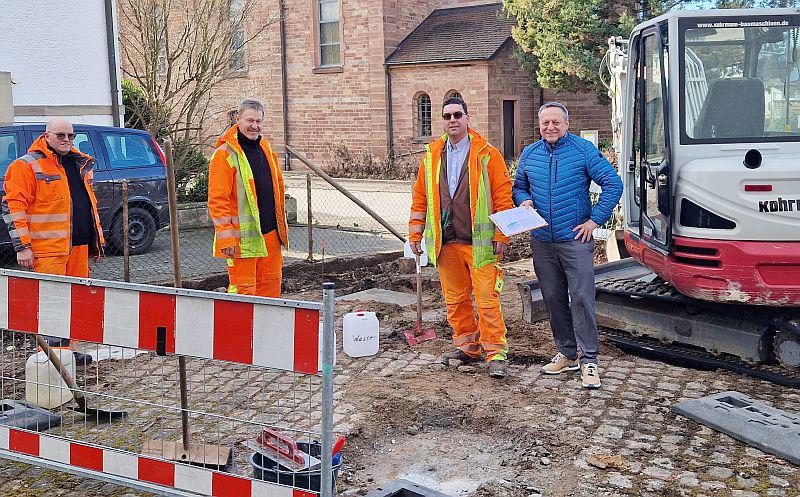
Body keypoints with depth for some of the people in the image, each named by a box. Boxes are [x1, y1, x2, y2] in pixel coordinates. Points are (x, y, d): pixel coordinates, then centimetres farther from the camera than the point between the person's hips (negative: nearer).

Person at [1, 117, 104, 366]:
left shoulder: (80, 164, 18)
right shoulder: (27, 166, -4)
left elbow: (89, 202, 27)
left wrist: (96, 239, 24)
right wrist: (22, 247, -14)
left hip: (79, 244, 7)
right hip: (48, 247, -7)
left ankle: (65, 349, 21)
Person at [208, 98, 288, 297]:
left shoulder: (265, 147, 14)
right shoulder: (225, 153, -10)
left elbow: (278, 184, 23)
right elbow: (217, 199, -14)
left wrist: (282, 223, 20)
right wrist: (226, 237, -18)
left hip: (270, 232, 8)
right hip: (243, 236, -7)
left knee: (271, 281, 14)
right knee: (243, 288, -3)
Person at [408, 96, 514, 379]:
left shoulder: (487, 155, -1)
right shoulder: (432, 156, 12)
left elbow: (503, 196, -3)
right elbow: (420, 197, 15)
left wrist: (501, 235, -8)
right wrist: (416, 233, 11)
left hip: (479, 242, -4)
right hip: (446, 242, 5)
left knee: (487, 299, -6)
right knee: (455, 299, 11)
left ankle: (496, 354, 1)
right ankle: (467, 347, 25)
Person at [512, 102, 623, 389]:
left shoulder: (584, 150, -4)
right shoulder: (529, 154, 9)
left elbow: (613, 184, -5)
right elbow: (518, 186, 22)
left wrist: (595, 220, -8)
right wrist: (524, 200, -1)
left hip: (575, 239, -5)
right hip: (541, 241, 5)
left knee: (582, 298, -8)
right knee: (553, 298, 10)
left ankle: (589, 360, 0)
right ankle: (567, 354, 22)